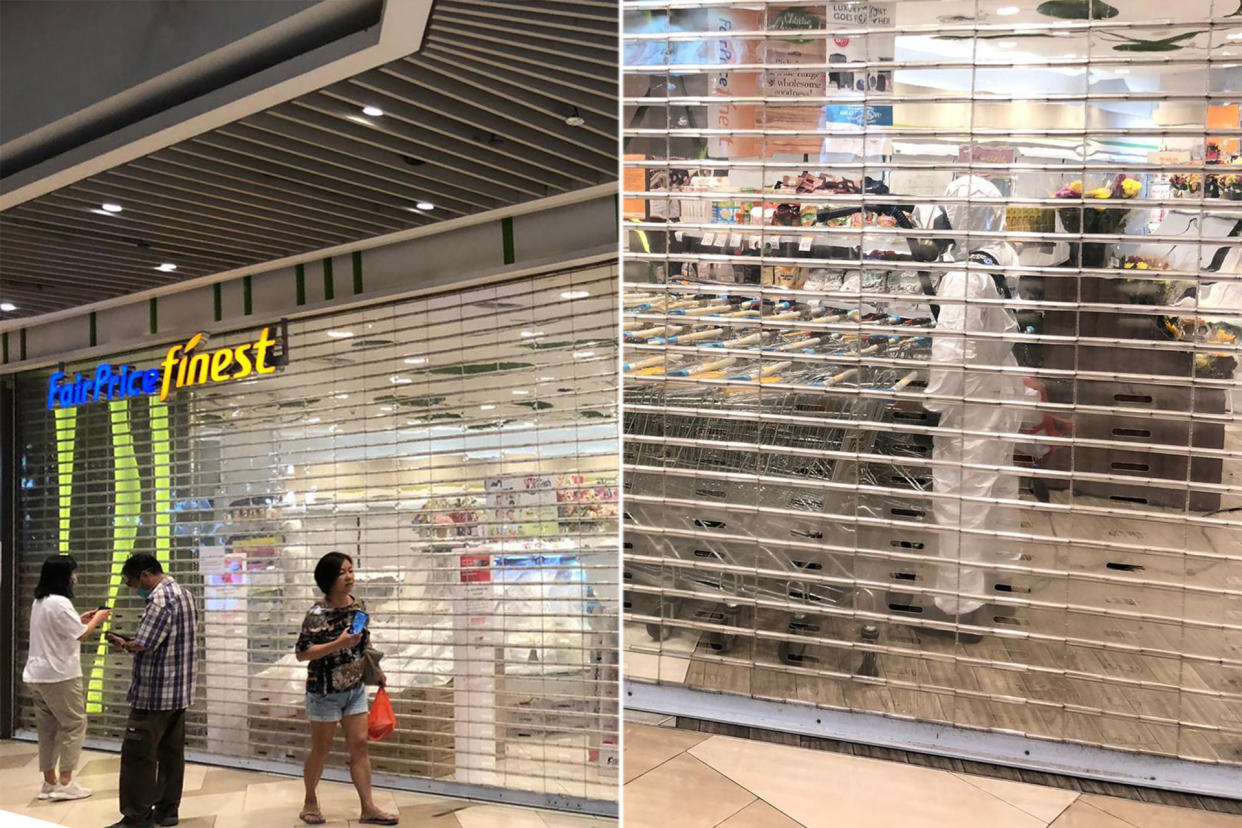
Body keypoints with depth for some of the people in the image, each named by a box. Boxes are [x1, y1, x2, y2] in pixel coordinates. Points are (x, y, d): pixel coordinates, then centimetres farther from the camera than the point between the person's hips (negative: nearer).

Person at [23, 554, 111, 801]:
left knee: (48, 728, 12)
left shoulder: (39, 602, 11)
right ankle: (65, 783, 1)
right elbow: (81, 635, -12)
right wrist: (97, 619, 4)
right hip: (59, 675, -9)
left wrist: (80, 619, 17)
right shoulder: (60, 603, -19)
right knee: (75, 723, 0)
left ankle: (49, 782, 17)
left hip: (38, 674, 9)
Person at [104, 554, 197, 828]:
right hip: (179, 692, 10)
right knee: (172, 752, 13)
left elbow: (142, 646, -22)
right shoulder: (184, 593, 12)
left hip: (153, 693, -10)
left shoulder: (160, 599, -18)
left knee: (138, 755, -2)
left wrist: (122, 643, -1)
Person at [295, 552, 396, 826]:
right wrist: (340, 643, -29)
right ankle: (310, 802, 29)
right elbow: (302, 653, -21)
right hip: (325, 691, -5)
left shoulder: (359, 606, 1)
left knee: (359, 744, 4)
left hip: (355, 689, 6)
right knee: (321, 749, 8)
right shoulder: (318, 614, -19)